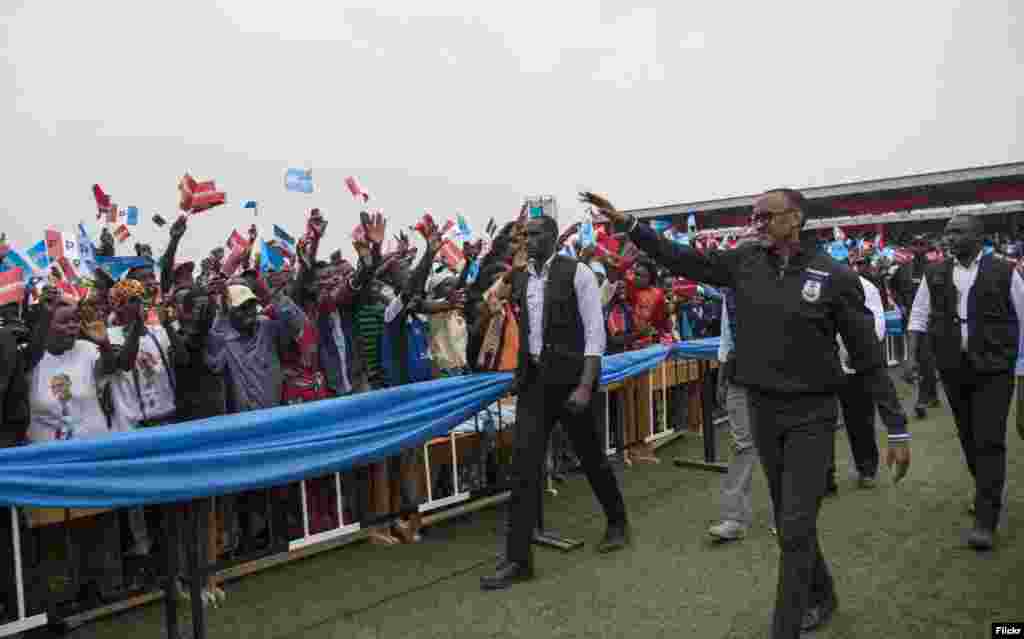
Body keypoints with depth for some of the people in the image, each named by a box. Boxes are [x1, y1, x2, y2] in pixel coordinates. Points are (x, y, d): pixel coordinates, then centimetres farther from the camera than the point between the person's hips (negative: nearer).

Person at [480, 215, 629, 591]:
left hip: (570, 377, -4)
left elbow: (595, 332, -11)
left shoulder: (576, 272, -8)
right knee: (524, 464, -2)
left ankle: (617, 523, 39)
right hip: (532, 378, 4)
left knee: (590, 456, 12)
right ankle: (518, 559, 4)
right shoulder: (518, 279, 8)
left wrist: (586, 385, -18)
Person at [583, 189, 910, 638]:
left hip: (812, 413, -4)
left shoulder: (834, 276, -11)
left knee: (795, 527, -5)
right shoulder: (744, 263, 0)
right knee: (790, 520, 18)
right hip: (762, 408, 4)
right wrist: (626, 223, -6)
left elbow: (868, 357, -8)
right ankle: (821, 596, 43)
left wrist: (897, 429, -7)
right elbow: (682, 260, 2)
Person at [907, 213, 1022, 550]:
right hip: (953, 369, 4)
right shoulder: (934, 273, 5)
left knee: (989, 442, -7)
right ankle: (987, 493, 37)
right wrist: (912, 355, 0)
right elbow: (919, 315, 9)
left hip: (993, 369, -3)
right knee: (968, 438, 15)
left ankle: (985, 520, -3)